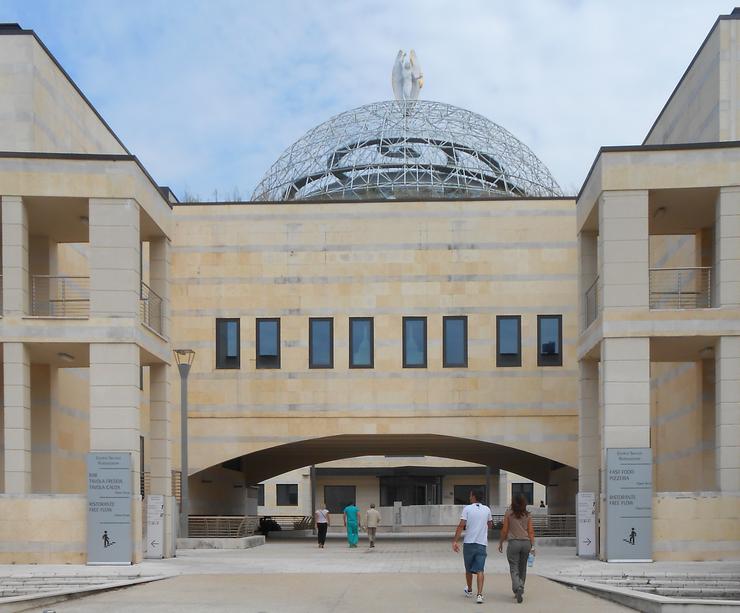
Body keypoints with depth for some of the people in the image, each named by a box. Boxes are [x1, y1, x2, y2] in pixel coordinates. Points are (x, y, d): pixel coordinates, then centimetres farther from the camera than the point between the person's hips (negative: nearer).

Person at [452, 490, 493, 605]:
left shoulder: (467, 508, -4)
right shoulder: (487, 510, 5)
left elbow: (461, 526, -11)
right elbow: (490, 525, 19)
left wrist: (455, 541, -11)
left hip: (469, 543, -1)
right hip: (482, 543, 1)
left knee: (468, 569, 17)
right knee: (479, 570, -4)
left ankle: (469, 591, 34)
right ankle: (479, 594, -19)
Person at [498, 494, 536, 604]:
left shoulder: (509, 514, -4)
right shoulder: (528, 515, 3)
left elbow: (505, 530, -2)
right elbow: (531, 531, 1)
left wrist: (501, 543, 10)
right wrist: (532, 546, 3)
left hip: (513, 542, -3)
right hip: (526, 542, 3)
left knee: (514, 569, -3)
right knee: (522, 569, 15)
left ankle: (518, 588, -26)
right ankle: (520, 592, 20)